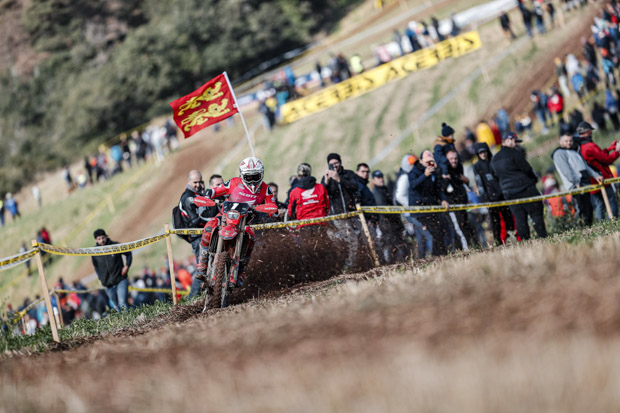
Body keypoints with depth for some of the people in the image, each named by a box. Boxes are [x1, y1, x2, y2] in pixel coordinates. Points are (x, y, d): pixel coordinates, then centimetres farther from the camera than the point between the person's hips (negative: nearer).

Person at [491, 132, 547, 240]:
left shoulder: (494, 159, 14)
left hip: (509, 193, 6)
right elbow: (527, 169, -9)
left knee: (520, 218, 6)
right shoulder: (514, 153, -8)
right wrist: (534, 178, 10)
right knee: (536, 214, -3)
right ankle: (543, 238, -8)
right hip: (525, 189, -6)